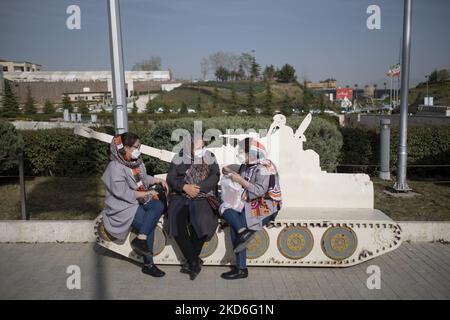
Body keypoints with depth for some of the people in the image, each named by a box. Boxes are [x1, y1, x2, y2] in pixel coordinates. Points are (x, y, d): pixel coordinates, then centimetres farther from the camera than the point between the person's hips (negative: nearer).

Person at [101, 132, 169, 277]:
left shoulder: (136, 161, 8)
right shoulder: (115, 168, -18)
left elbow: (144, 178, 24)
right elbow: (123, 193, -21)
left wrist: (159, 180, 7)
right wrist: (146, 194, -15)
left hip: (139, 200, 8)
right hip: (122, 207, -8)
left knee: (159, 205, -19)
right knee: (150, 223, -22)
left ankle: (140, 238, -21)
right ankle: (148, 265, -12)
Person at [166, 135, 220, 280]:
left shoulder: (209, 157, 7)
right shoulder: (179, 158, 9)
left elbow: (215, 176, -5)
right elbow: (170, 178, 2)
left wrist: (198, 188, -18)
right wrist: (185, 187, -17)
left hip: (203, 196, -1)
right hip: (180, 196, 1)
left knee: (201, 221, -31)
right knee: (177, 220, -28)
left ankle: (191, 261, -10)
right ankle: (194, 262, -18)